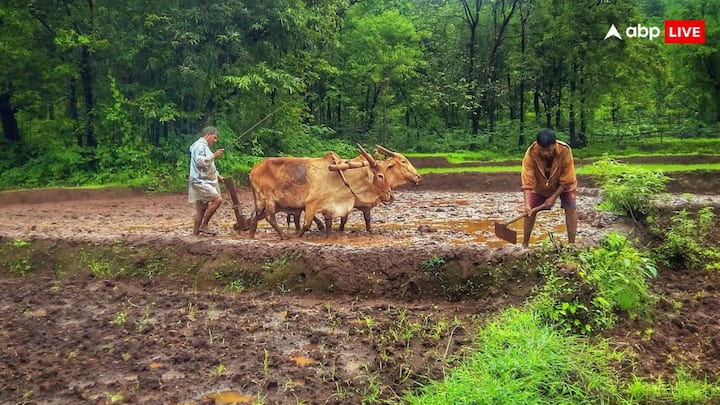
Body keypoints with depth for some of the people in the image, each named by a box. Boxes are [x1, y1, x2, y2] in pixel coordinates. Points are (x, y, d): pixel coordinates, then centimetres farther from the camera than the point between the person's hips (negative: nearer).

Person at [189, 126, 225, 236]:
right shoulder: (200, 145, -9)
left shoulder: (205, 146, 22)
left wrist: (217, 175, 23)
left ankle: (195, 233, 13)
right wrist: (213, 155, -22)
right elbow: (199, 162, -22)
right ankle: (204, 226, -12)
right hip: (200, 181, -10)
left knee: (201, 209, 9)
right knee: (217, 199, -20)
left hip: (205, 181, 10)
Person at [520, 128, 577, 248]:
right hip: (540, 185, 1)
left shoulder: (565, 151, -34)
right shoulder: (531, 153, -34)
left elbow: (567, 181, -24)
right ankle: (524, 244, 6)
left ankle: (572, 244, -4)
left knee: (571, 209, -13)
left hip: (563, 185, -1)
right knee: (530, 211, -5)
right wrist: (527, 204, -44)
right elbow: (527, 182, -34)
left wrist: (553, 197, -27)